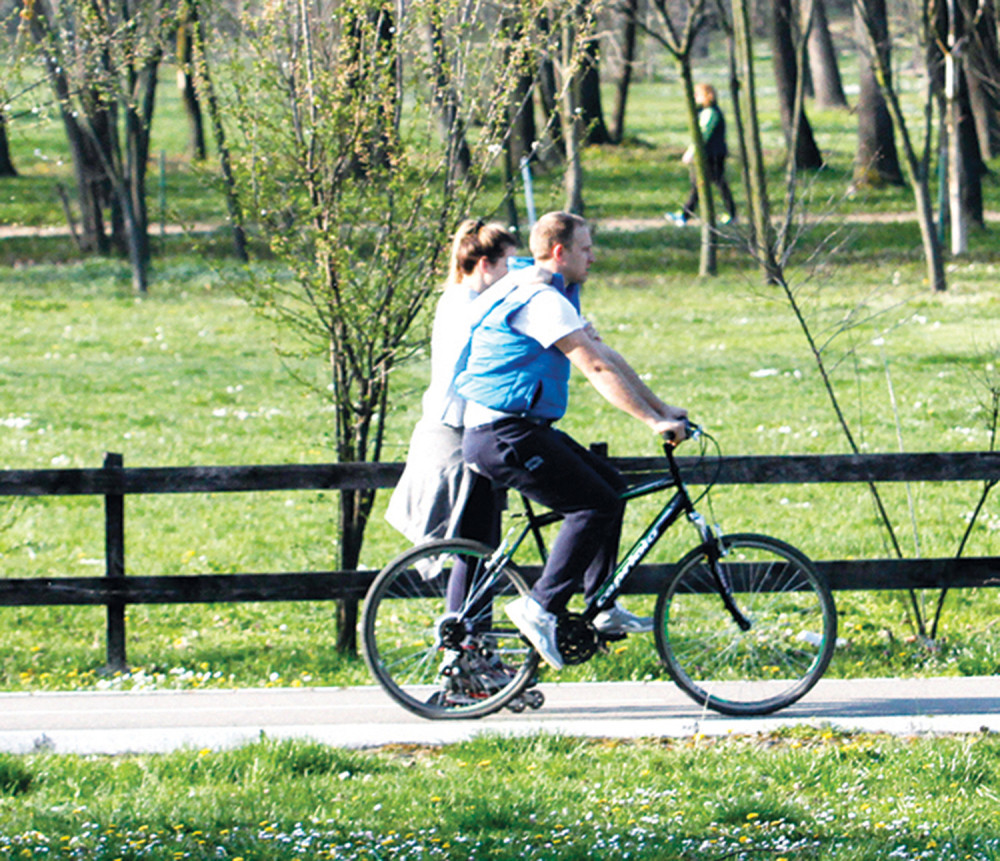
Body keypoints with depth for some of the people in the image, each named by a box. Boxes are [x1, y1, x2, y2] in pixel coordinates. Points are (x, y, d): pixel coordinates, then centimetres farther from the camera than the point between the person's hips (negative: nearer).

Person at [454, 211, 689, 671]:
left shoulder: (556, 297, 18)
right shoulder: (540, 301, -17)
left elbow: (606, 356, 21)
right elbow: (597, 368, -20)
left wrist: (660, 407, 18)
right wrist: (652, 421, -19)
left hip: (521, 429, 11)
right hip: (502, 433, -11)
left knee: (608, 483, 14)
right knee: (595, 504, -15)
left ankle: (602, 607, 16)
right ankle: (540, 607, -13)